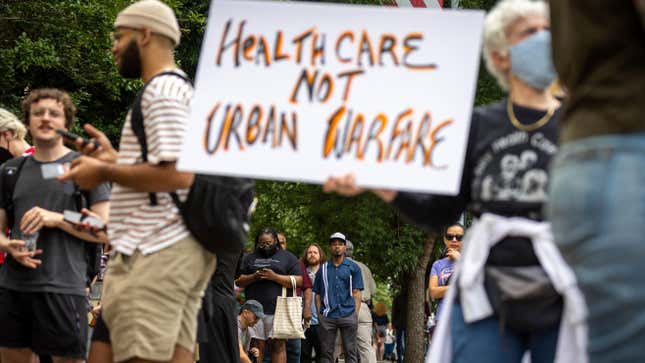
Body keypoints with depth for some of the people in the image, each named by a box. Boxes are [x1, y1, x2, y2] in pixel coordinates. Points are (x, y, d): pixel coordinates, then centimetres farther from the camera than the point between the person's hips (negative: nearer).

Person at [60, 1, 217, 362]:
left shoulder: (161, 90, -9)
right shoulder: (185, 89, 23)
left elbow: (178, 174, -20)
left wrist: (104, 173, -10)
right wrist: (117, 158, 21)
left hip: (157, 252, -10)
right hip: (187, 248, 10)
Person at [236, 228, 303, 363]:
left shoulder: (288, 257, 10)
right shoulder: (250, 258, 19)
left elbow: (298, 281, 0)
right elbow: (239, 281, 16)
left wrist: (275, 277, -10)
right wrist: (253, 277, -5)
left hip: (278, 310, -2)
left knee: (278, 345, -6)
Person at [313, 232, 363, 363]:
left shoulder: (353, 267, 9)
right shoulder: (323, 269, 14)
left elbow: (356, 293, 5)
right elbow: (318, 294, 14)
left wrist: (356, 315, -5)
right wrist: (319, 315, 2)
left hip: (348, 315, -2)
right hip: (327, 317, 2)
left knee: (350, 352, -3)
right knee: (327, 352, 2)